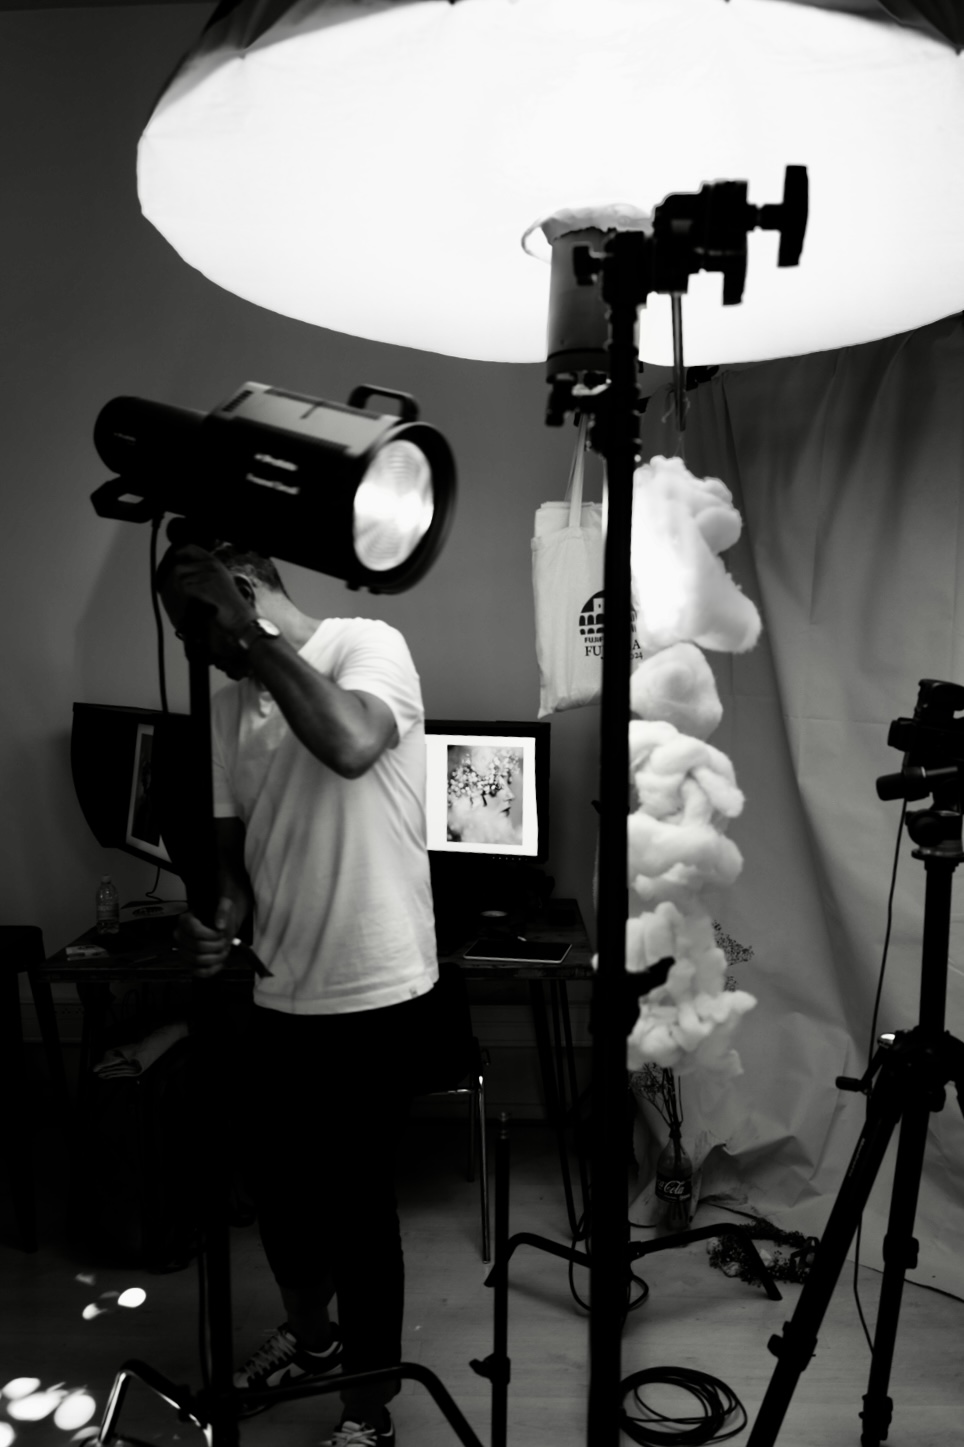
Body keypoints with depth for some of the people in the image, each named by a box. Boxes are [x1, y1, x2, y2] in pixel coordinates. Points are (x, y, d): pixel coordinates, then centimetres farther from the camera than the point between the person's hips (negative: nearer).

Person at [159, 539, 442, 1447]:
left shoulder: (368, 646, -11)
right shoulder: (229, 707, 8)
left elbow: (350, 745, -33)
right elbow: (233, 846, 11)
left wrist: (250, 628, -24)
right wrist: (222, 919, -10)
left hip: (373, 993, -7)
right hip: (281, 993, 7)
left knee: (355, 1198, 6)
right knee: (278, 1188, 21)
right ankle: (310, 1337, 49)